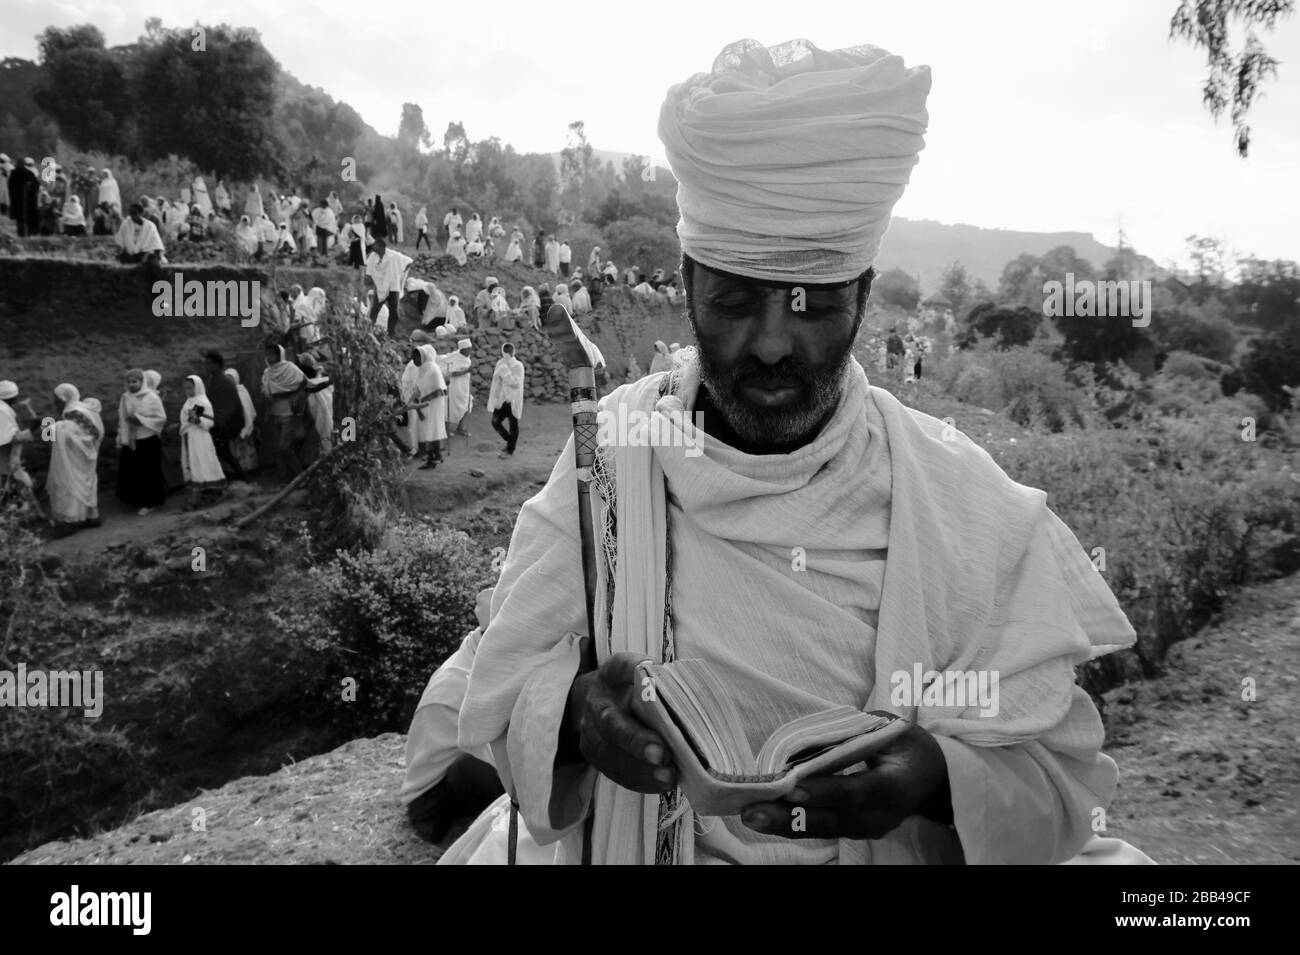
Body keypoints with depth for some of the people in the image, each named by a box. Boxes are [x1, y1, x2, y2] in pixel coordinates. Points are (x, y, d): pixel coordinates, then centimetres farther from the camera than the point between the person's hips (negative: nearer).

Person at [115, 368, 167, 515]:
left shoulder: (152, 398, -7)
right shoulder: (125, 398, 3)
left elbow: (162, 418, -7)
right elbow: (122, 421, 5)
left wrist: (140, 420, -16)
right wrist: (121, 442, 3)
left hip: (149, 442, -4)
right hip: (130, 442, 4)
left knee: (148, 473, 1)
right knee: (130, 472, 4)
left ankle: (149, 503, 12)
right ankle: (136, 499, 19)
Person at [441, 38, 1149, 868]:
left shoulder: (965, 508, -11)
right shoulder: (607, 454, -8)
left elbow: (1057, 778, -8)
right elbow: (509, 692, -7)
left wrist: (933, 778, -26)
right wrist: (575, 716, -27)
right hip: (629, 836, 0)